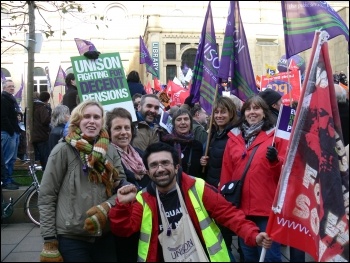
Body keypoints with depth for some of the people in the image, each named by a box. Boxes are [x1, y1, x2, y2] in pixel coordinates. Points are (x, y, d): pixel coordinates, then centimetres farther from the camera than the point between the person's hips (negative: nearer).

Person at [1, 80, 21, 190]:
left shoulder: (11, 99, 20)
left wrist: (17, 130, 12)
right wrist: (11, 131, -18)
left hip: (14, 132, 10)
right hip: (7, 133, -9)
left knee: (12, 158, 13)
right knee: (8, 158, -6)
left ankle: (10, 179, 21)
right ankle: (6, 182, 0)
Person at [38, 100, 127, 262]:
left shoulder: (110, 150, 4)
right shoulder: (63, 150, -7)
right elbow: (46, 197, -6)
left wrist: (107, 207, -14)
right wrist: (49, 241, -8)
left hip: (105, 235, 4)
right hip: (70, 237, -3)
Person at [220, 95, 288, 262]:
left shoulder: (276, 136, 0)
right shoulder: (233, 137, 9)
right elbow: (226, 173, 12)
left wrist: (275, 160, -22)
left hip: (268, 208, -4)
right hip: (241, 209, 4)